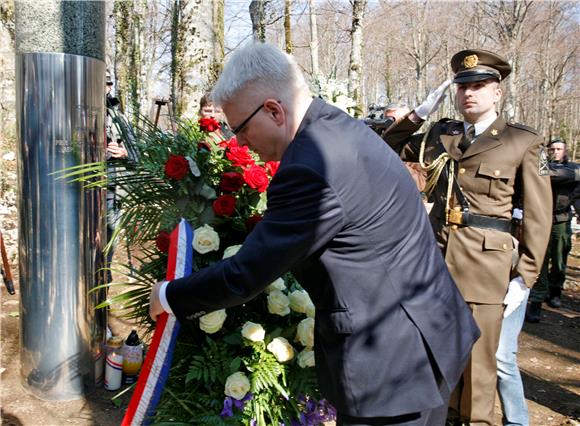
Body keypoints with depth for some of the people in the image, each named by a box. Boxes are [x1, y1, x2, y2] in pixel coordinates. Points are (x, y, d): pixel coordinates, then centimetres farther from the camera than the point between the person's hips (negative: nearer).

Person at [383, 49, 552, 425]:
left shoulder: (524, 143, -1)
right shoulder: (439, 135, 10)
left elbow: (538, 217, -1)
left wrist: (524, 278, -5)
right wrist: (419, 114, 6)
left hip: (486, 264, -4)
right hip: (435, 255, 4)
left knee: (477, 360, 4)